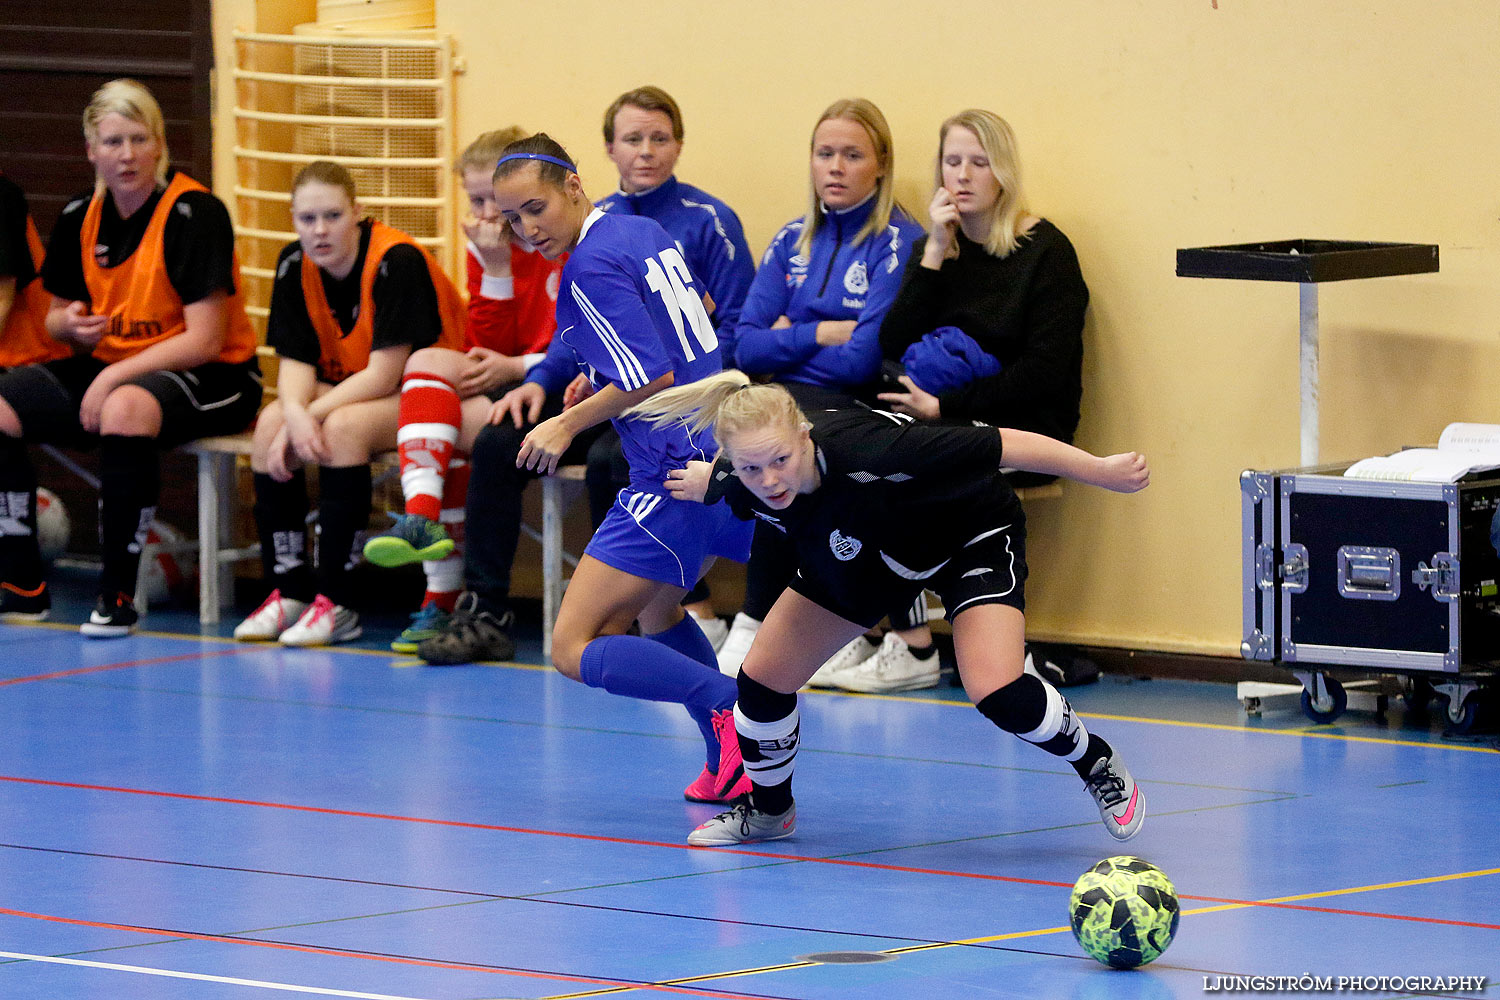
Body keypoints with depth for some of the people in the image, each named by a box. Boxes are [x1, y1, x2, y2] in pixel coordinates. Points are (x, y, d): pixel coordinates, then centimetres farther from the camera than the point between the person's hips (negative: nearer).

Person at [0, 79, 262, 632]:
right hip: (108, 368, 7)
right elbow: (56, 317, 17)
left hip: (209, 378, -7)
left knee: (126, 407, -39)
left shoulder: (195, 212, -15)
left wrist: (113, 377, -23)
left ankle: (118, 595, -30)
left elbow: (204, 341, -17)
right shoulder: (79, 218, 5)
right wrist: (72, 325, -9)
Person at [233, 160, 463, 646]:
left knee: (343, 427, -33)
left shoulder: (396, 261, -25)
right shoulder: (295, 266, -4)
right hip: (346, 388, 7)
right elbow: (296, 361, -6)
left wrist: (313, 415, -28)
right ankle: (289, 591, -13)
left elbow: (384, 374, -26)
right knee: (271, 423, -19)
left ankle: (336, 603, -29)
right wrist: (295, 414, -28)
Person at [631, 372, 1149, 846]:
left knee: (997, 693, -24)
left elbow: (1008, 446, -37)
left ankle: (1096, 762, 7)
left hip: (974, 533, -5)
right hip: (854, 552, 5)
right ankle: (769, 809, 29)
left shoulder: (865, 452, -44)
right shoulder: (745, 490, -27)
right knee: (763, 679, -1)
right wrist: (707, 481, 19)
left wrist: (1103, 471, -35)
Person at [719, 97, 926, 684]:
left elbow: (863, 360, -12)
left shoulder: (899, 243, -4)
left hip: (860, 410, -6)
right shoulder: (794, 241, 15)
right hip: (788, 404, 6)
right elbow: (747, 347, 8)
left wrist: (788, 340, 1)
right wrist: (822, 334, -6)